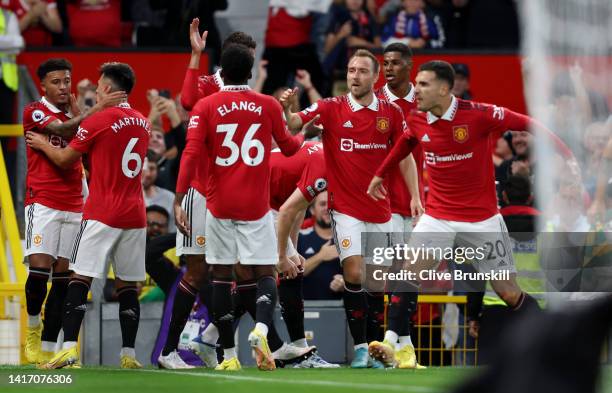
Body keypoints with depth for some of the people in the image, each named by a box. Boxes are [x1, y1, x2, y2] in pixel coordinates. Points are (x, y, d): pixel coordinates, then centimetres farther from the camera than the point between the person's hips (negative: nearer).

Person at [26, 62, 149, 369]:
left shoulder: (98, 121, -9)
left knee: (80, 280, -5)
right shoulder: (143, 123, 11)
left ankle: (69, 347, -15)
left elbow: (65, 160, 0)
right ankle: (128, 353, 5)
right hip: (135, 215, 6)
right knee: (127, 286, 8)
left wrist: (42, 144, 21)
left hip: (101, 215, -6)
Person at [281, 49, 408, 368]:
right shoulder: (331, 108, -5)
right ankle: (360, 347, -7)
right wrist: (286, 109, -39)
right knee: (354, 274, -15)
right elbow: (293, 125, -17)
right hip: (346, 208, -3)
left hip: (381, 209, 3)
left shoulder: (392, 113, 2)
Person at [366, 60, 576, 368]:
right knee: (411, 268, -17)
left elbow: (528, 124, -12)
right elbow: (404, 145, 20)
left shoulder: (479, 115, -19)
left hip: (482, 218, -3)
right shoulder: (417, 122, -3)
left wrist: (568, 157, -19)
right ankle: (391, 344, -18)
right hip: (438, 214, 3)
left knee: (508, 292, 1)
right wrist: (380, 174, 32)